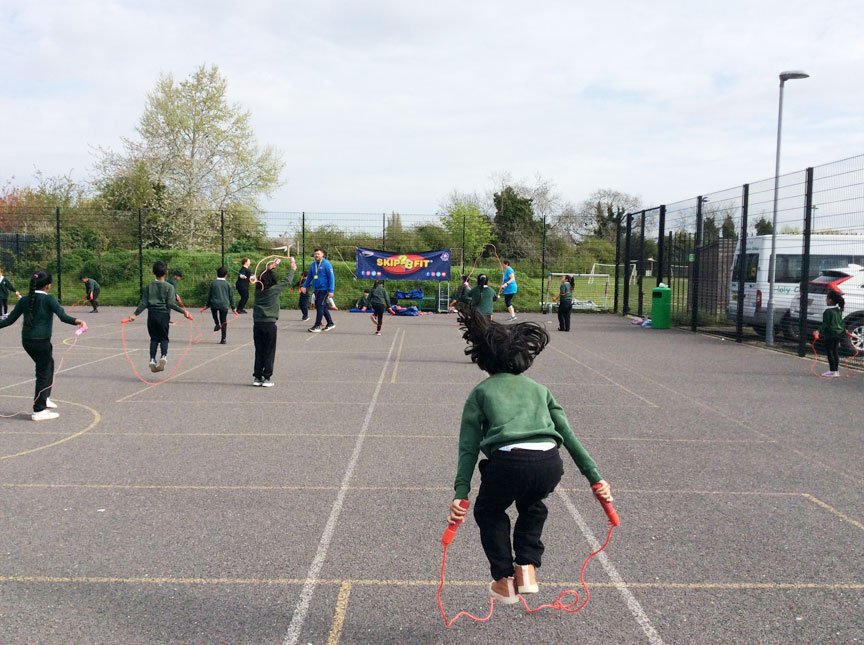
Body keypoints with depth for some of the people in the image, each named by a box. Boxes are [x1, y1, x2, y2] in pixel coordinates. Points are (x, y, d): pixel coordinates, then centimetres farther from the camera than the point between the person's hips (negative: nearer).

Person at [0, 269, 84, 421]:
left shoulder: (24, 300, 6)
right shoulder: (48, 299, -10)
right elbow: (63, 316, -26)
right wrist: (77, 321, -40)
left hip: (26, 340, 7)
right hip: (41, 341, -7)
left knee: (48, 365, 25)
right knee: (44, 374, 3)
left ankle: (44, 398, 31)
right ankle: (39, 411, 6)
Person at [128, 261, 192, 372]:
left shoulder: (149, 286, 4)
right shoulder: (169, 286, -4)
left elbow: (144, 303, 0)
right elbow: (171, 304, -12)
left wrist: (135, 314, 5)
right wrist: (183, 311, -7)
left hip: (151, 314, 2)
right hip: (164, 314, -2)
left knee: (154, 338, 10)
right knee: (164, 338, 6)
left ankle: (152, 359, -1)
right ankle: (163, 356, -18)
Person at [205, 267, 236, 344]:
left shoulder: (213, 283, -1)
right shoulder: (227, 284, 0)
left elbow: (209, 295, 5)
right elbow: (231, 296, 6)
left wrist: (207, 305, 15)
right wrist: (233, 307, 14)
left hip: (214, 304, 0)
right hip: (224, 305, 0)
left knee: (214, 311, 35)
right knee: (224, 322, 7)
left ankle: (217, 324, 13)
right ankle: (223, 339, 7)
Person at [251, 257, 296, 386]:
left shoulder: (258, 289, 5)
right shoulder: (274, 289, -7)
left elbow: (263, 277, 25)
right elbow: (286, 281, 6)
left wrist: (270, 268, 37)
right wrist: (293, 269, 22)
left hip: (257, 323, 5)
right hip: (269, 324, -5)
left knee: (259, 352, 10)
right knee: (269, 352, 2)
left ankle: (257, 377, 12)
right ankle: (266, 378, 2)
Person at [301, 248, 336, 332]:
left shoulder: (326, 264, -10)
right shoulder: (313, 265, 10)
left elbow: (331, 277, -13)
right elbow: (309, 276, 20)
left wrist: (331, 290, -19)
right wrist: (304, 286, 10)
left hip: (324, 289, -7)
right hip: (316, 290, 7)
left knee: (320, 306, -9)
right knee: (323, 307, 12)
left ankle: (317, 326, -4)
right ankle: (330, 324, 23)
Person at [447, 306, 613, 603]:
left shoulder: (481, 392, 19)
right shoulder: (539, 389, 27)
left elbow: (468, 448, 10)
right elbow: (568, 435, 22)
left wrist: (461, 493, 6)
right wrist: (594, 477, 24)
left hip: (508, 461, -3)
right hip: (550, 464, 3)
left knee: (488, 512, 30)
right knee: (532, 505, 38)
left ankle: (505, 580, 27)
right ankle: (527, 569, 27)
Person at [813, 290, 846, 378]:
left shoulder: (828, 311, -17)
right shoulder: (839, 310, 8)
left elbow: (825, 324, -21)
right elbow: (841, 322, 17)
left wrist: (819, 331, -28)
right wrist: (844, 329, 30)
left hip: (830, 334, -8)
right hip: (839, 333, 8)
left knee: (829, 351, -2)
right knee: (835, 351, 14)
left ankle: (833, 371, -2)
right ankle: (836, 370, 19)